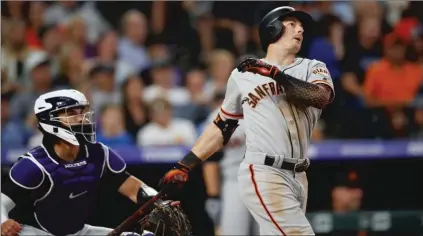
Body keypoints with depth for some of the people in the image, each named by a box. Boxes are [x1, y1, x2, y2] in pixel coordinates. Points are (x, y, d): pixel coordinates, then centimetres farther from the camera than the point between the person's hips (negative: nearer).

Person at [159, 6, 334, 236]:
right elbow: (221, 127, 17)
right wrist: (183, 166, 14)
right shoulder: (243, 75, 9)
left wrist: (275, 75, -20)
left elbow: (321, 97, -10)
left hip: (297, 178, 4)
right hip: (261, 175, -4)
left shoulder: (313, 68, 12)